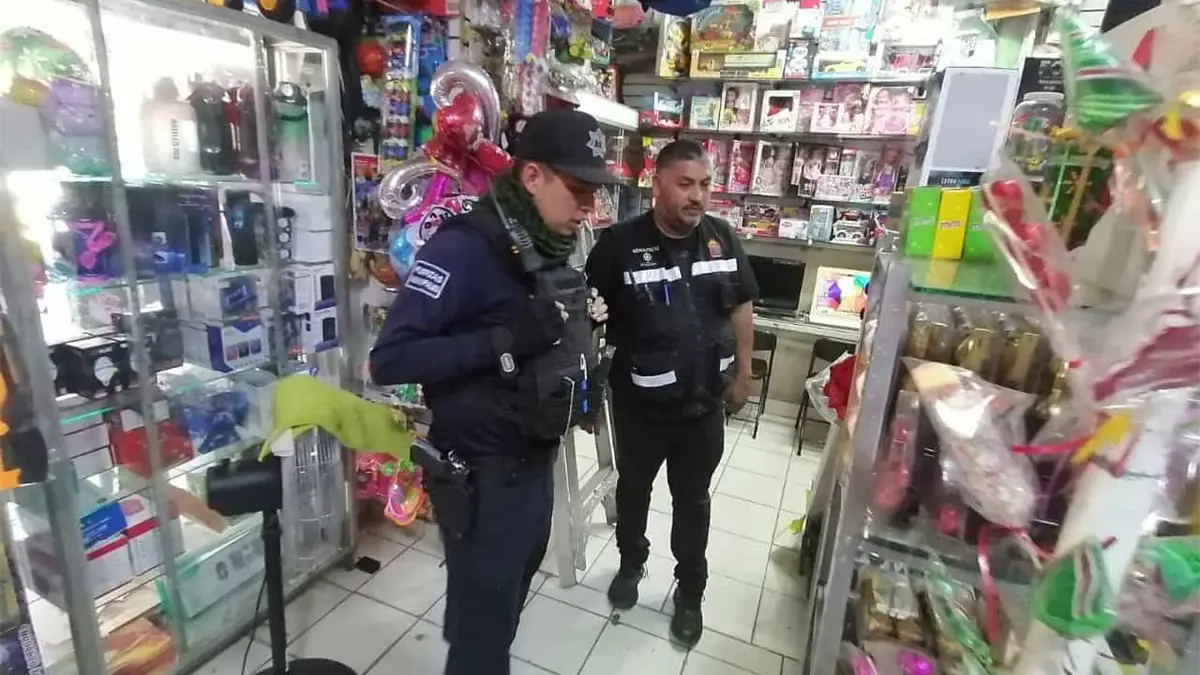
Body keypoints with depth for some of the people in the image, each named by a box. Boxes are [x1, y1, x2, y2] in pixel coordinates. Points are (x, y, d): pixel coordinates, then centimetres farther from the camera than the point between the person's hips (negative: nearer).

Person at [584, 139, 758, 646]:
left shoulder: (723, 239, -3)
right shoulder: (619, 243, -15)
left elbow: (741, 307, 7)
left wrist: (742, 372, 8)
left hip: (705, 402, 2)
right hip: (640, 403, -2)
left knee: (692, 501, 19)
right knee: (633, 489, 22)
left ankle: (690, 592, 41)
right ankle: (631, 564, 50)